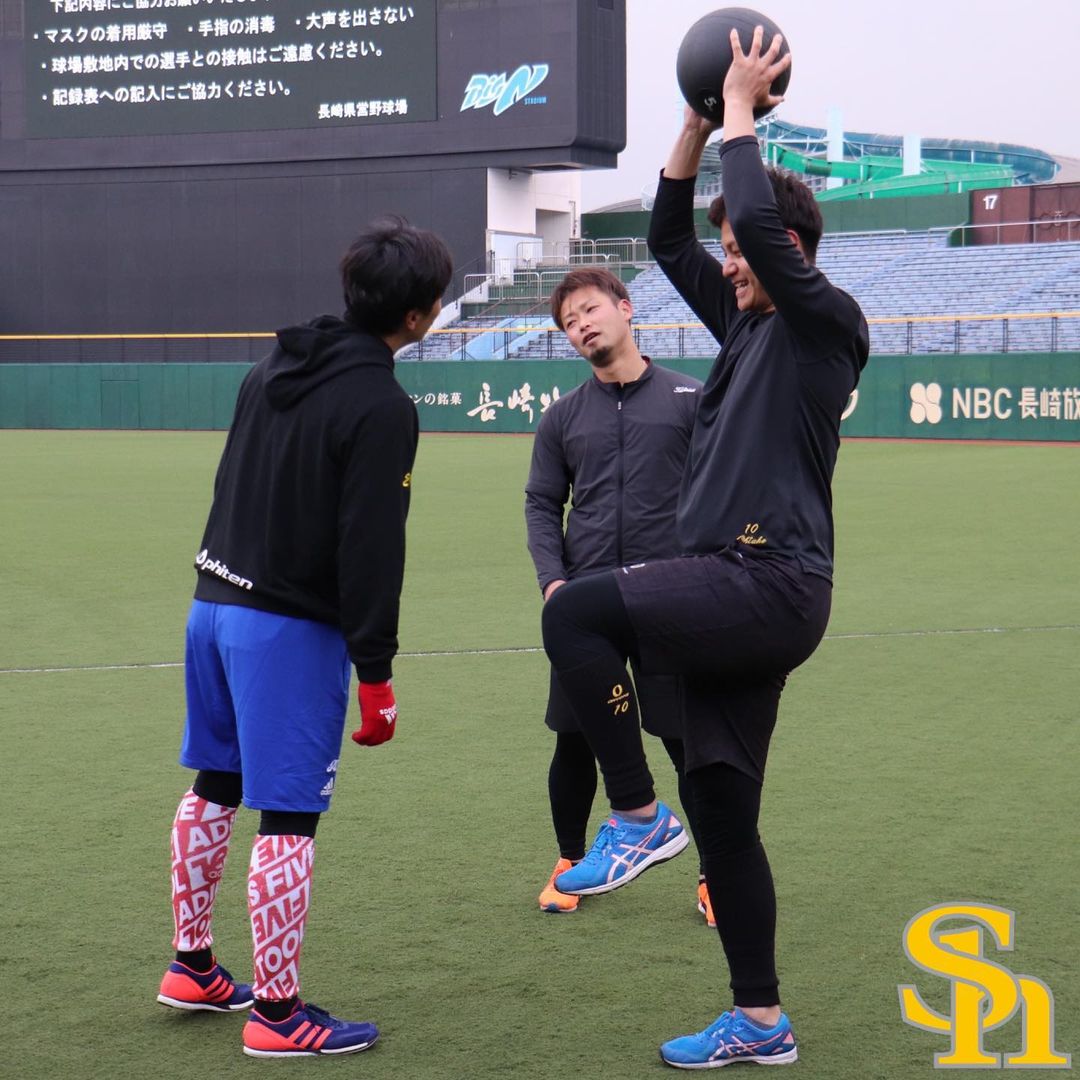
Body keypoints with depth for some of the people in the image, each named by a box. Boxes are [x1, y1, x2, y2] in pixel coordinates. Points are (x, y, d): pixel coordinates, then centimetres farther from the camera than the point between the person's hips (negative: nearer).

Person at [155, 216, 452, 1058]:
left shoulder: (275, 368, 9)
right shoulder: (381, 406, -17)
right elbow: (371, 549, -20)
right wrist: (376, 673, -15)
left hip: (215, 602, 9)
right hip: (291, 630, -9)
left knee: (214, 788, 20)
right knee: (289, 818, -1)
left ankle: (192, 967, 33)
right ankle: (277, 1011, 6)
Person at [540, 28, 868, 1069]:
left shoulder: (827, 322, -3)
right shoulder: (747, 323, 20)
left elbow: (760, 219, -19)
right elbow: (668, 236, 25)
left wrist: (741, 110, -6)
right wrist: (700, 116, 17)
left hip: (769, 583, -9)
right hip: (736, 591, 9)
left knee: (575, 611, -23)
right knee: (722, 810, 8)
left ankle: (636, 814, -12)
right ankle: (759, 1022, 15)